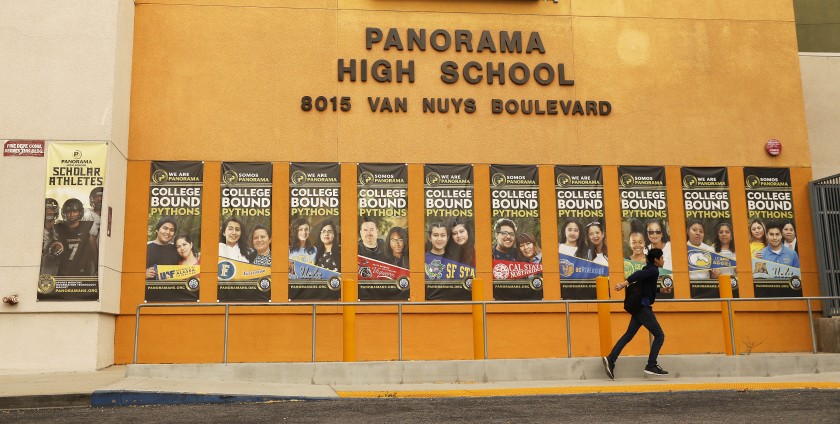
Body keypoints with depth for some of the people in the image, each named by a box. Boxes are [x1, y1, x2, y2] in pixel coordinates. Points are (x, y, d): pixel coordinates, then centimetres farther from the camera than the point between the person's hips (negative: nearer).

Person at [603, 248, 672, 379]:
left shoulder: (648, 269, 18)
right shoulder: (653, 271, -9)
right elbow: (638, 275, -27)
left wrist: (661, 290, 28)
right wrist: (625, 283, -39)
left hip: (639, 308, 9)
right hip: (643, 308, -9)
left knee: (628, 335, 5)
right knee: (659, 335, -2)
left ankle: (611, 359, -3)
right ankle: (651, 366, -3)